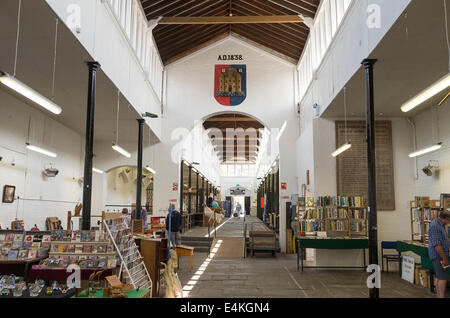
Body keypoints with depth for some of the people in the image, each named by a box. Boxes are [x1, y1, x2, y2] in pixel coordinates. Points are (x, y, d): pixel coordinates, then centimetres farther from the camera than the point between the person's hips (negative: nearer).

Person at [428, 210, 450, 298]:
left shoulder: (440, 224, 13)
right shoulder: (435, 226, -21)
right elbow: (437, 245, -25)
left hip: (440, 255, 10)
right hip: (438, 255, -10)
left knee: (439, 277, 13)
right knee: (443, 277, -9)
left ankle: (439, 296, 19)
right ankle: (442, 296, -7)